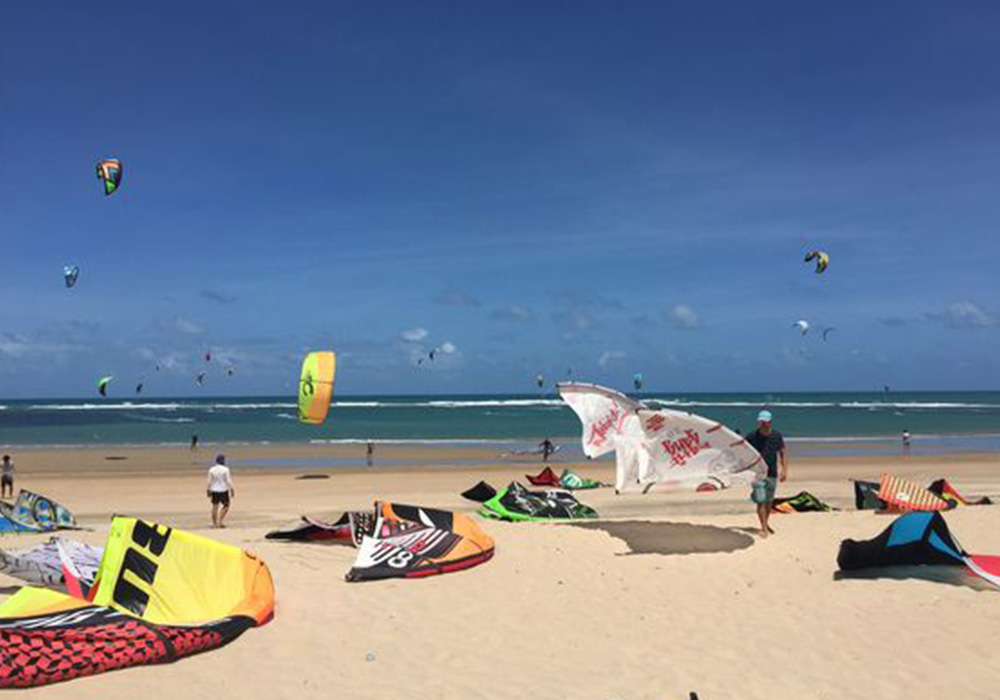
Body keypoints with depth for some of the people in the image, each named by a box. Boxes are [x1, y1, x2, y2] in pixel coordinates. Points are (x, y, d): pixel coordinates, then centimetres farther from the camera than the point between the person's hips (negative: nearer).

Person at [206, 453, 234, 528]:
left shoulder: (211, 469, 0)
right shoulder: (225, 469, -11)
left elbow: (209, 482, 3)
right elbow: (228, 481, -11)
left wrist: (209, 491, 13)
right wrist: (232, 490, -3)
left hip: (214, 491, 4)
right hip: (223, 490, -4)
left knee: (215, 506, 9)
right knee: (226, 506, 10)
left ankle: (214, 523, 12)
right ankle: (219, 522, 2)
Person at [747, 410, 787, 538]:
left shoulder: (776, 436, 0)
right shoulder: (752, 437, -8)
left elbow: (782, 453, 8)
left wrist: (784, 470, 2)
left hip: (772, 473, 3)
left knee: (769, 501, 14)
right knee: (761, 501, -8)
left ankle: (766, 524, 31)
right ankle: (764, 528, -1)